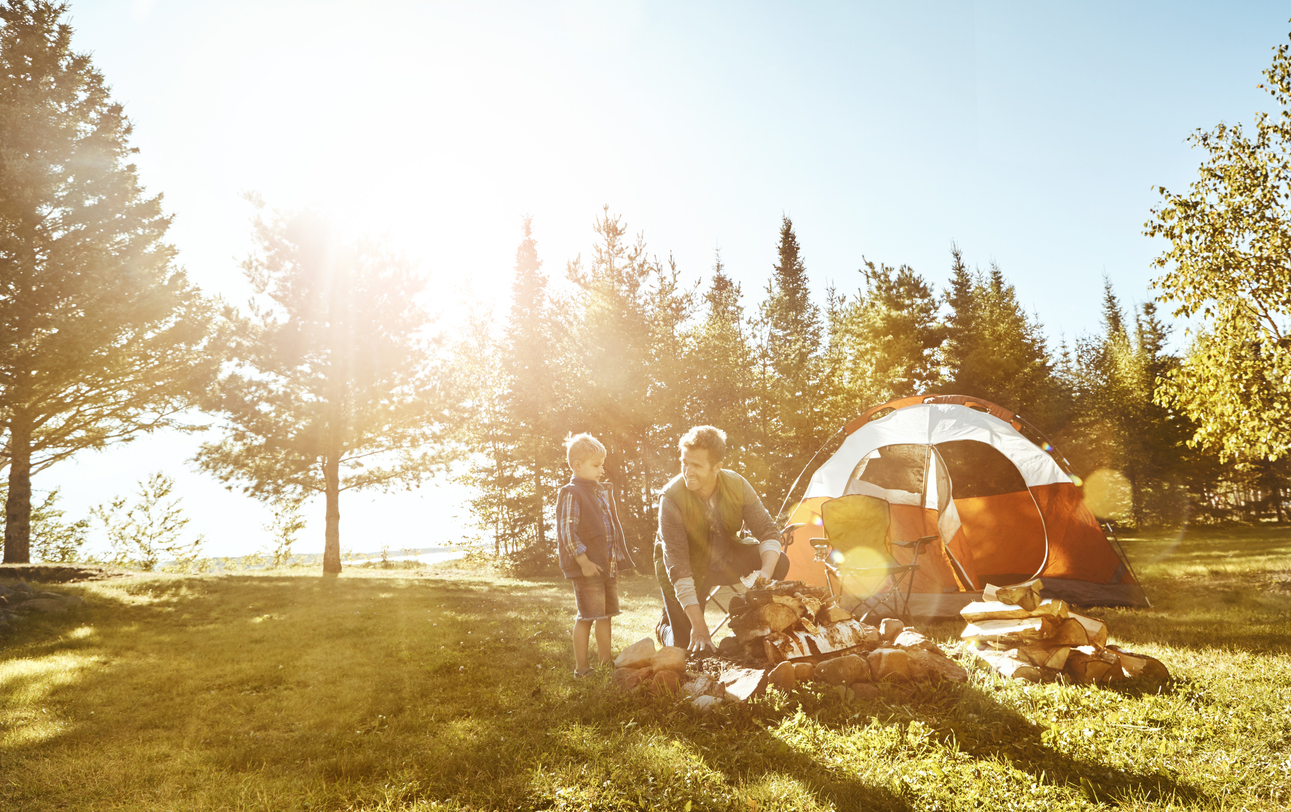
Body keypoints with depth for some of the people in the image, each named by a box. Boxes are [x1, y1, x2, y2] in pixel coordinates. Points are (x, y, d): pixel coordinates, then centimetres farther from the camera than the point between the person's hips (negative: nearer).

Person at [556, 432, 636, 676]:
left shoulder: (603, 492, 15)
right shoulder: (570, 494, -10)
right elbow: (566, 531, -17)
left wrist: (618, 560, 15)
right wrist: (584, 562, -20)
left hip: (609, 566, 8)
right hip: (588, 568, -8)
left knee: (606, 614, 16)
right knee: (587, 617, -2)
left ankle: (606, 661, 27)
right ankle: (581, 667, 8)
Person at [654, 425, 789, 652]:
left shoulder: (737, 485, -21)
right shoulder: (671, 499, -32)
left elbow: (768, 531, -15)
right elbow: (677, 565, -33)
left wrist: (766, 571, -38)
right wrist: (698, 624, -38)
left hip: (726, 559, 4)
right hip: (688, 569, -3)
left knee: (779, 562, -19)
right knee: (688, 647, -9)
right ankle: (665, 627, 27)